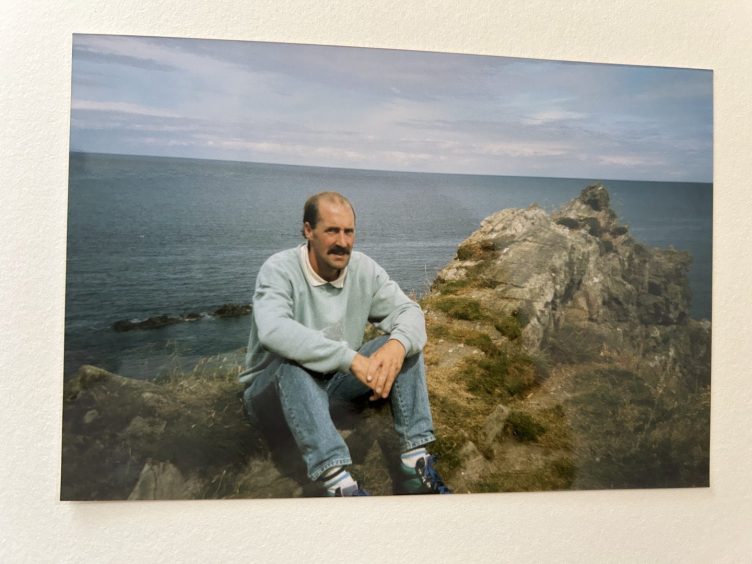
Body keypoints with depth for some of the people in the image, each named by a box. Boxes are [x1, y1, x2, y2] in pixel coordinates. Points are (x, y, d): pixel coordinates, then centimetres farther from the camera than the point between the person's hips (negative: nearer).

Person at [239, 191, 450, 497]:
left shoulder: (364, 268, -5)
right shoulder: (279, 269, -20)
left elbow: (409, 311, -10)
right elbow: (273, 329, -39)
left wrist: (398, 344, -36)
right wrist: (352, 359, -46)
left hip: (340, 378, 5)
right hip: (282, 382, -4)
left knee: (406, 344, -14)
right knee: (292, 361, -38)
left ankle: (415, 462, -19)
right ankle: (339, 483, -44)